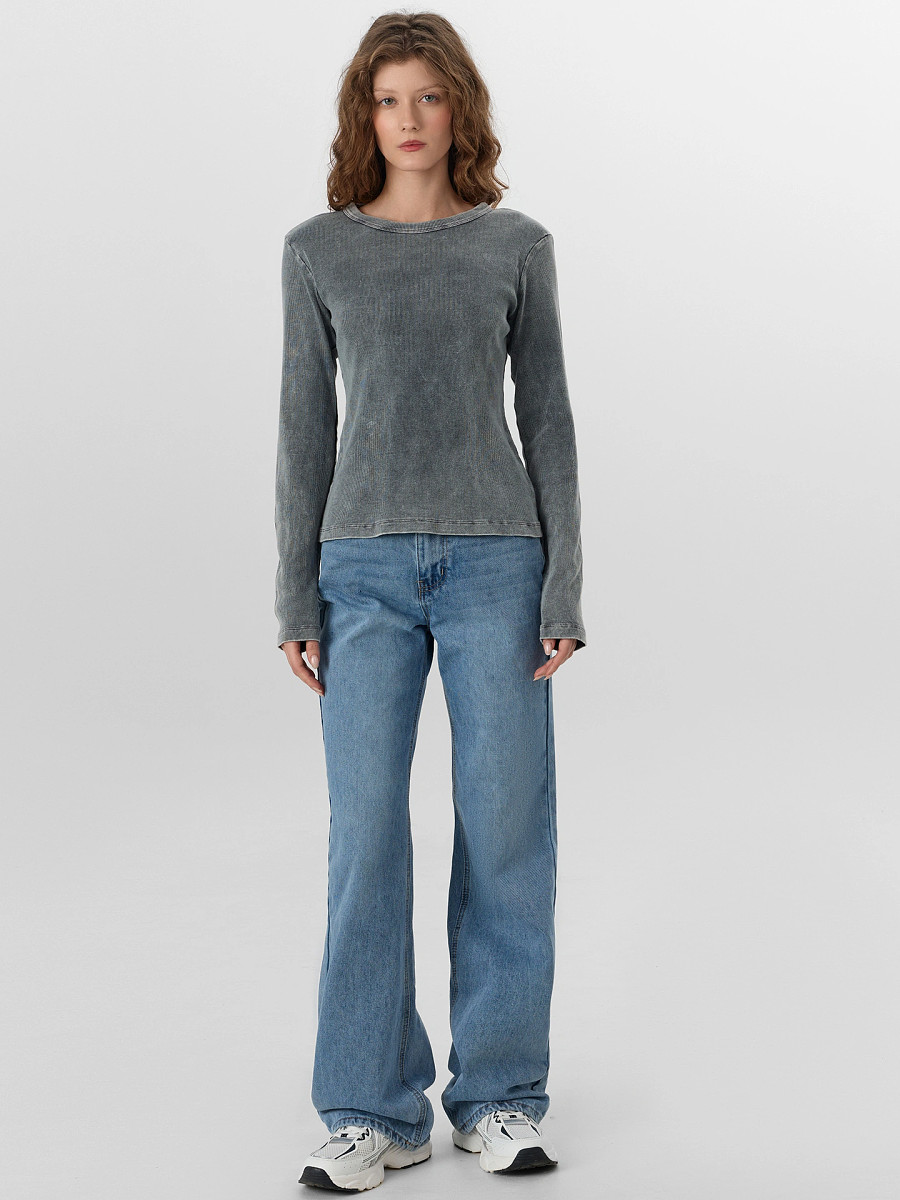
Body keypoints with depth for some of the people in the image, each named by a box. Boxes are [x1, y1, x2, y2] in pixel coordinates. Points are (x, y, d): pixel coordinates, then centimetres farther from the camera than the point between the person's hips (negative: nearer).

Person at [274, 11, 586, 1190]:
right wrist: (298, 597, 0)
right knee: (366, 833, -2)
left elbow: (546, 420, 5)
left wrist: (565, 592, -3)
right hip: (367, 565, 0)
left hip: (495, 559, 0)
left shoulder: (519, 247, 7)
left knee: (506, 826, 0)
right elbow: (306, 427, 6)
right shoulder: (319, 251, 8)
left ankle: (499, 1094, 14)